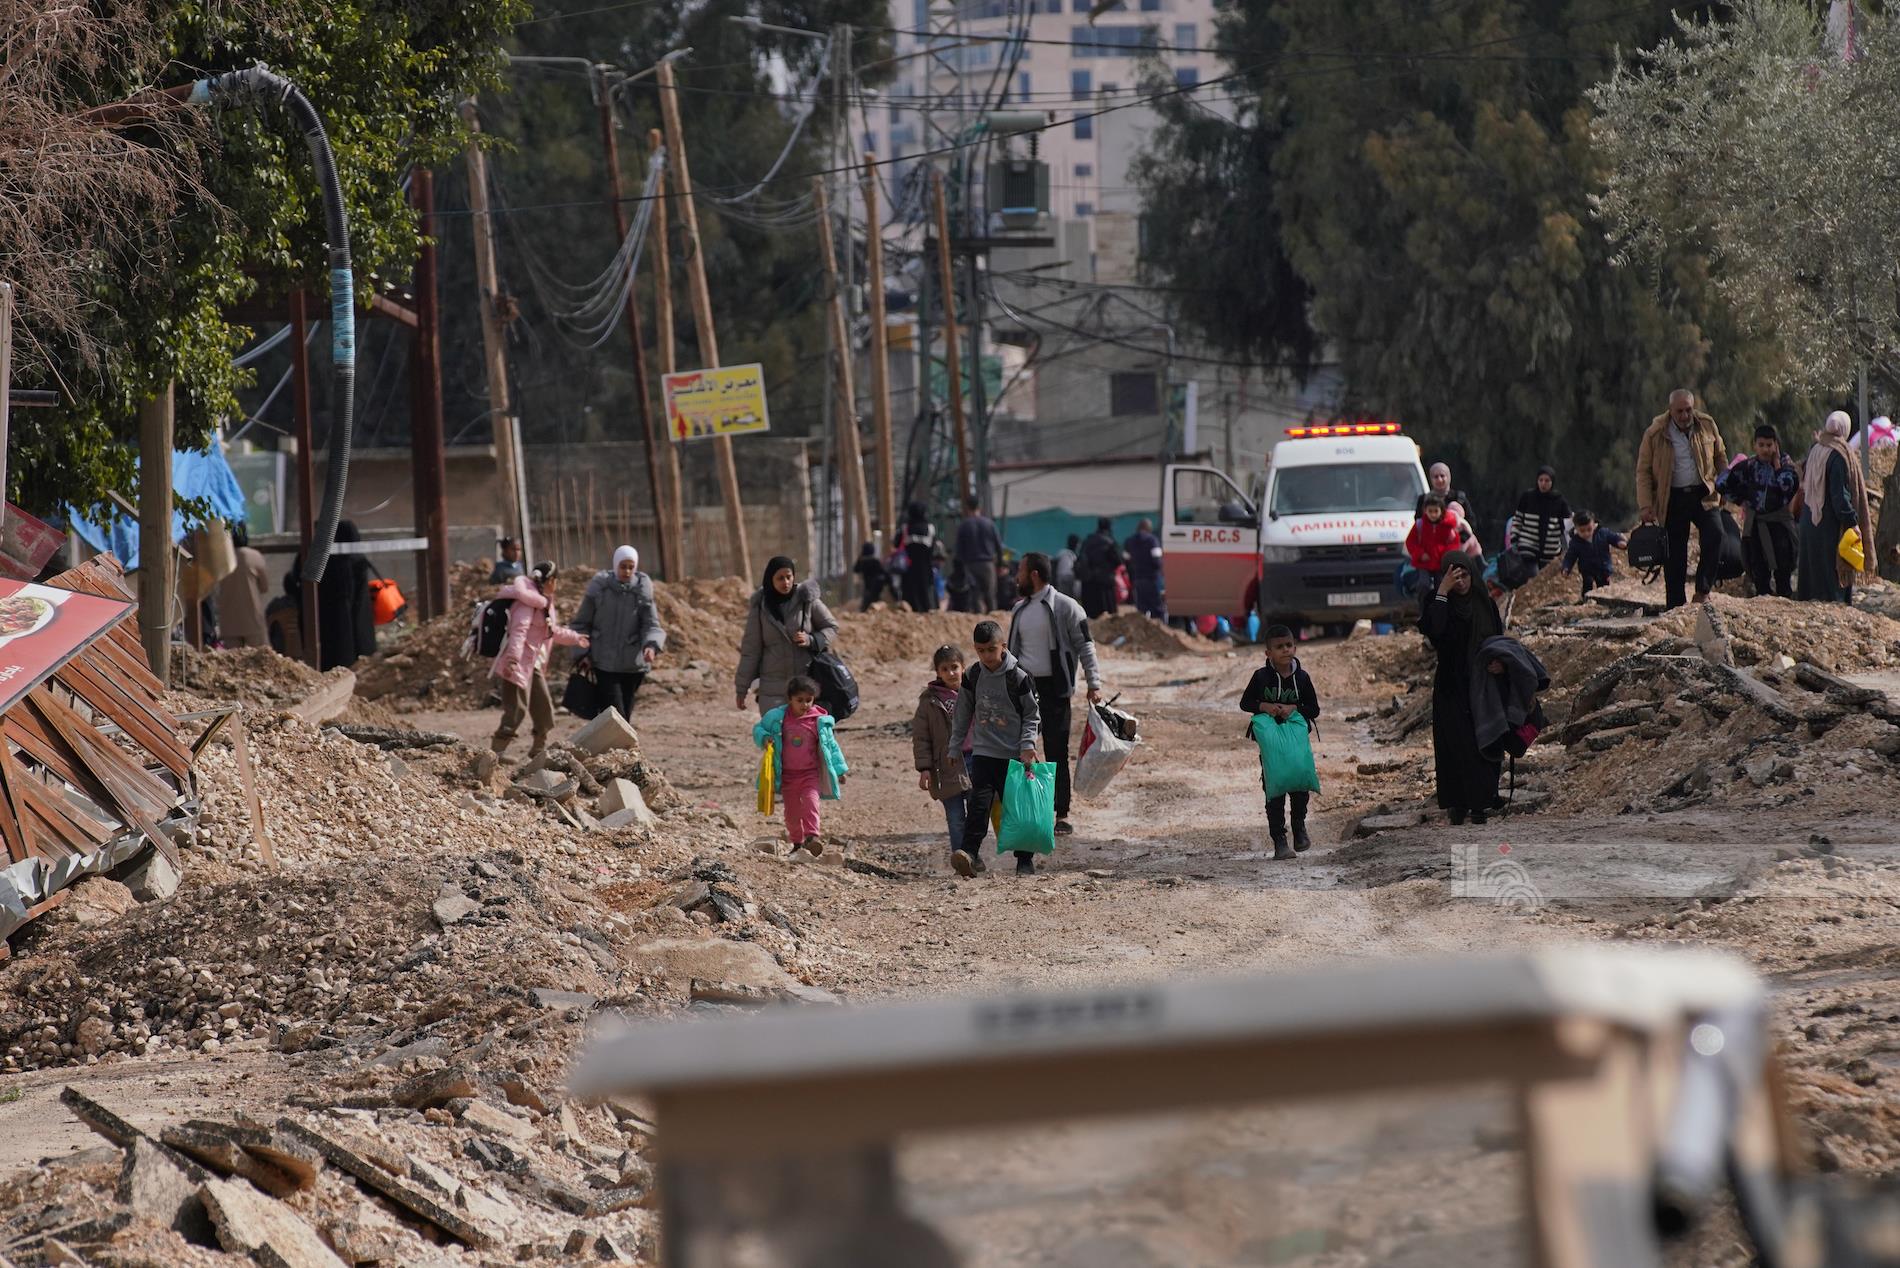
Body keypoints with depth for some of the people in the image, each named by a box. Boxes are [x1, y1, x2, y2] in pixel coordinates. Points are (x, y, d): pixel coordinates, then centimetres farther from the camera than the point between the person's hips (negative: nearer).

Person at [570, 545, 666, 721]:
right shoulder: (599, 587, -5)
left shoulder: (642, 590, -2)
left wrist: (651, 646, -27)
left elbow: (651, 625, -7)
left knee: (626, 712, 9)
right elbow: (581, 623, 4)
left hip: (633, 664, 2)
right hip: (605, 662, -2)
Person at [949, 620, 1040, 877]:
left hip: (1014, 755, -2)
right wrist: (955, 747, 12)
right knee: (978, 804, -12)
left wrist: (1027, 744, -12)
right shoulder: (972, 677, 3)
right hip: (983, 753, 2)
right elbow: (963, 715, 13)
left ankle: (1025, 859, 14)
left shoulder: (1018, 677, -7)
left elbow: (1032, 715, 0)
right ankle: (969, 852, -20)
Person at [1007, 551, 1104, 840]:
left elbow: (1085, 646, -6)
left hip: (1054, 688, -6)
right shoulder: (1019, 609, 13)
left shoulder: (1065, 607, -7)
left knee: (1057, 753, -3)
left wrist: (1094, 684, -12)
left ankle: (1062, 816, 1)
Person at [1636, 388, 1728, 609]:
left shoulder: (1707, 425, 2)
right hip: (1672, 498, -1)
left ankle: (1702, 591, -11)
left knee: (1714, 535, -22)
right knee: (1675, 555, 1)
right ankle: (1675, 605, 8)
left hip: (1703, 494, 1)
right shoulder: (1655, 433, -5)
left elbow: (1720, 456, 17)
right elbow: (1643, 471, -2)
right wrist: (1645, 506, -9)